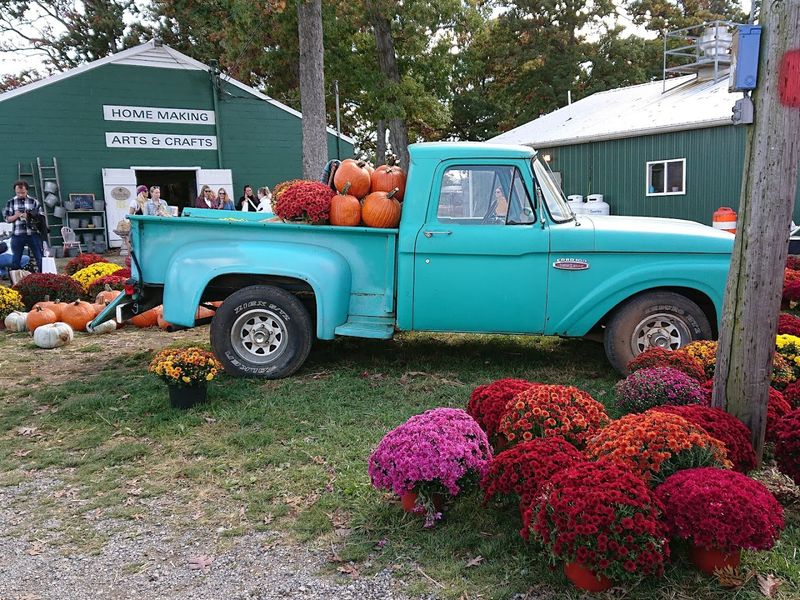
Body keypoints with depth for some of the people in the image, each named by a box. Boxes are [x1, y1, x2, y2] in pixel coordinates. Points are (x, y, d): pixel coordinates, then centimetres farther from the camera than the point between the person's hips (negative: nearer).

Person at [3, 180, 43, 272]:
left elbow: (40, 217, 3)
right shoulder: (11, 202, 7)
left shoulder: (34, 201, 4)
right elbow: (7, 219, 7)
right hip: (17, 235, 1)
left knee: (40, 258, 1)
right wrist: (16, 216, -11)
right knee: (16, 260, 8)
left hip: (33, 233, -1)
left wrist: (29, 216, -13)